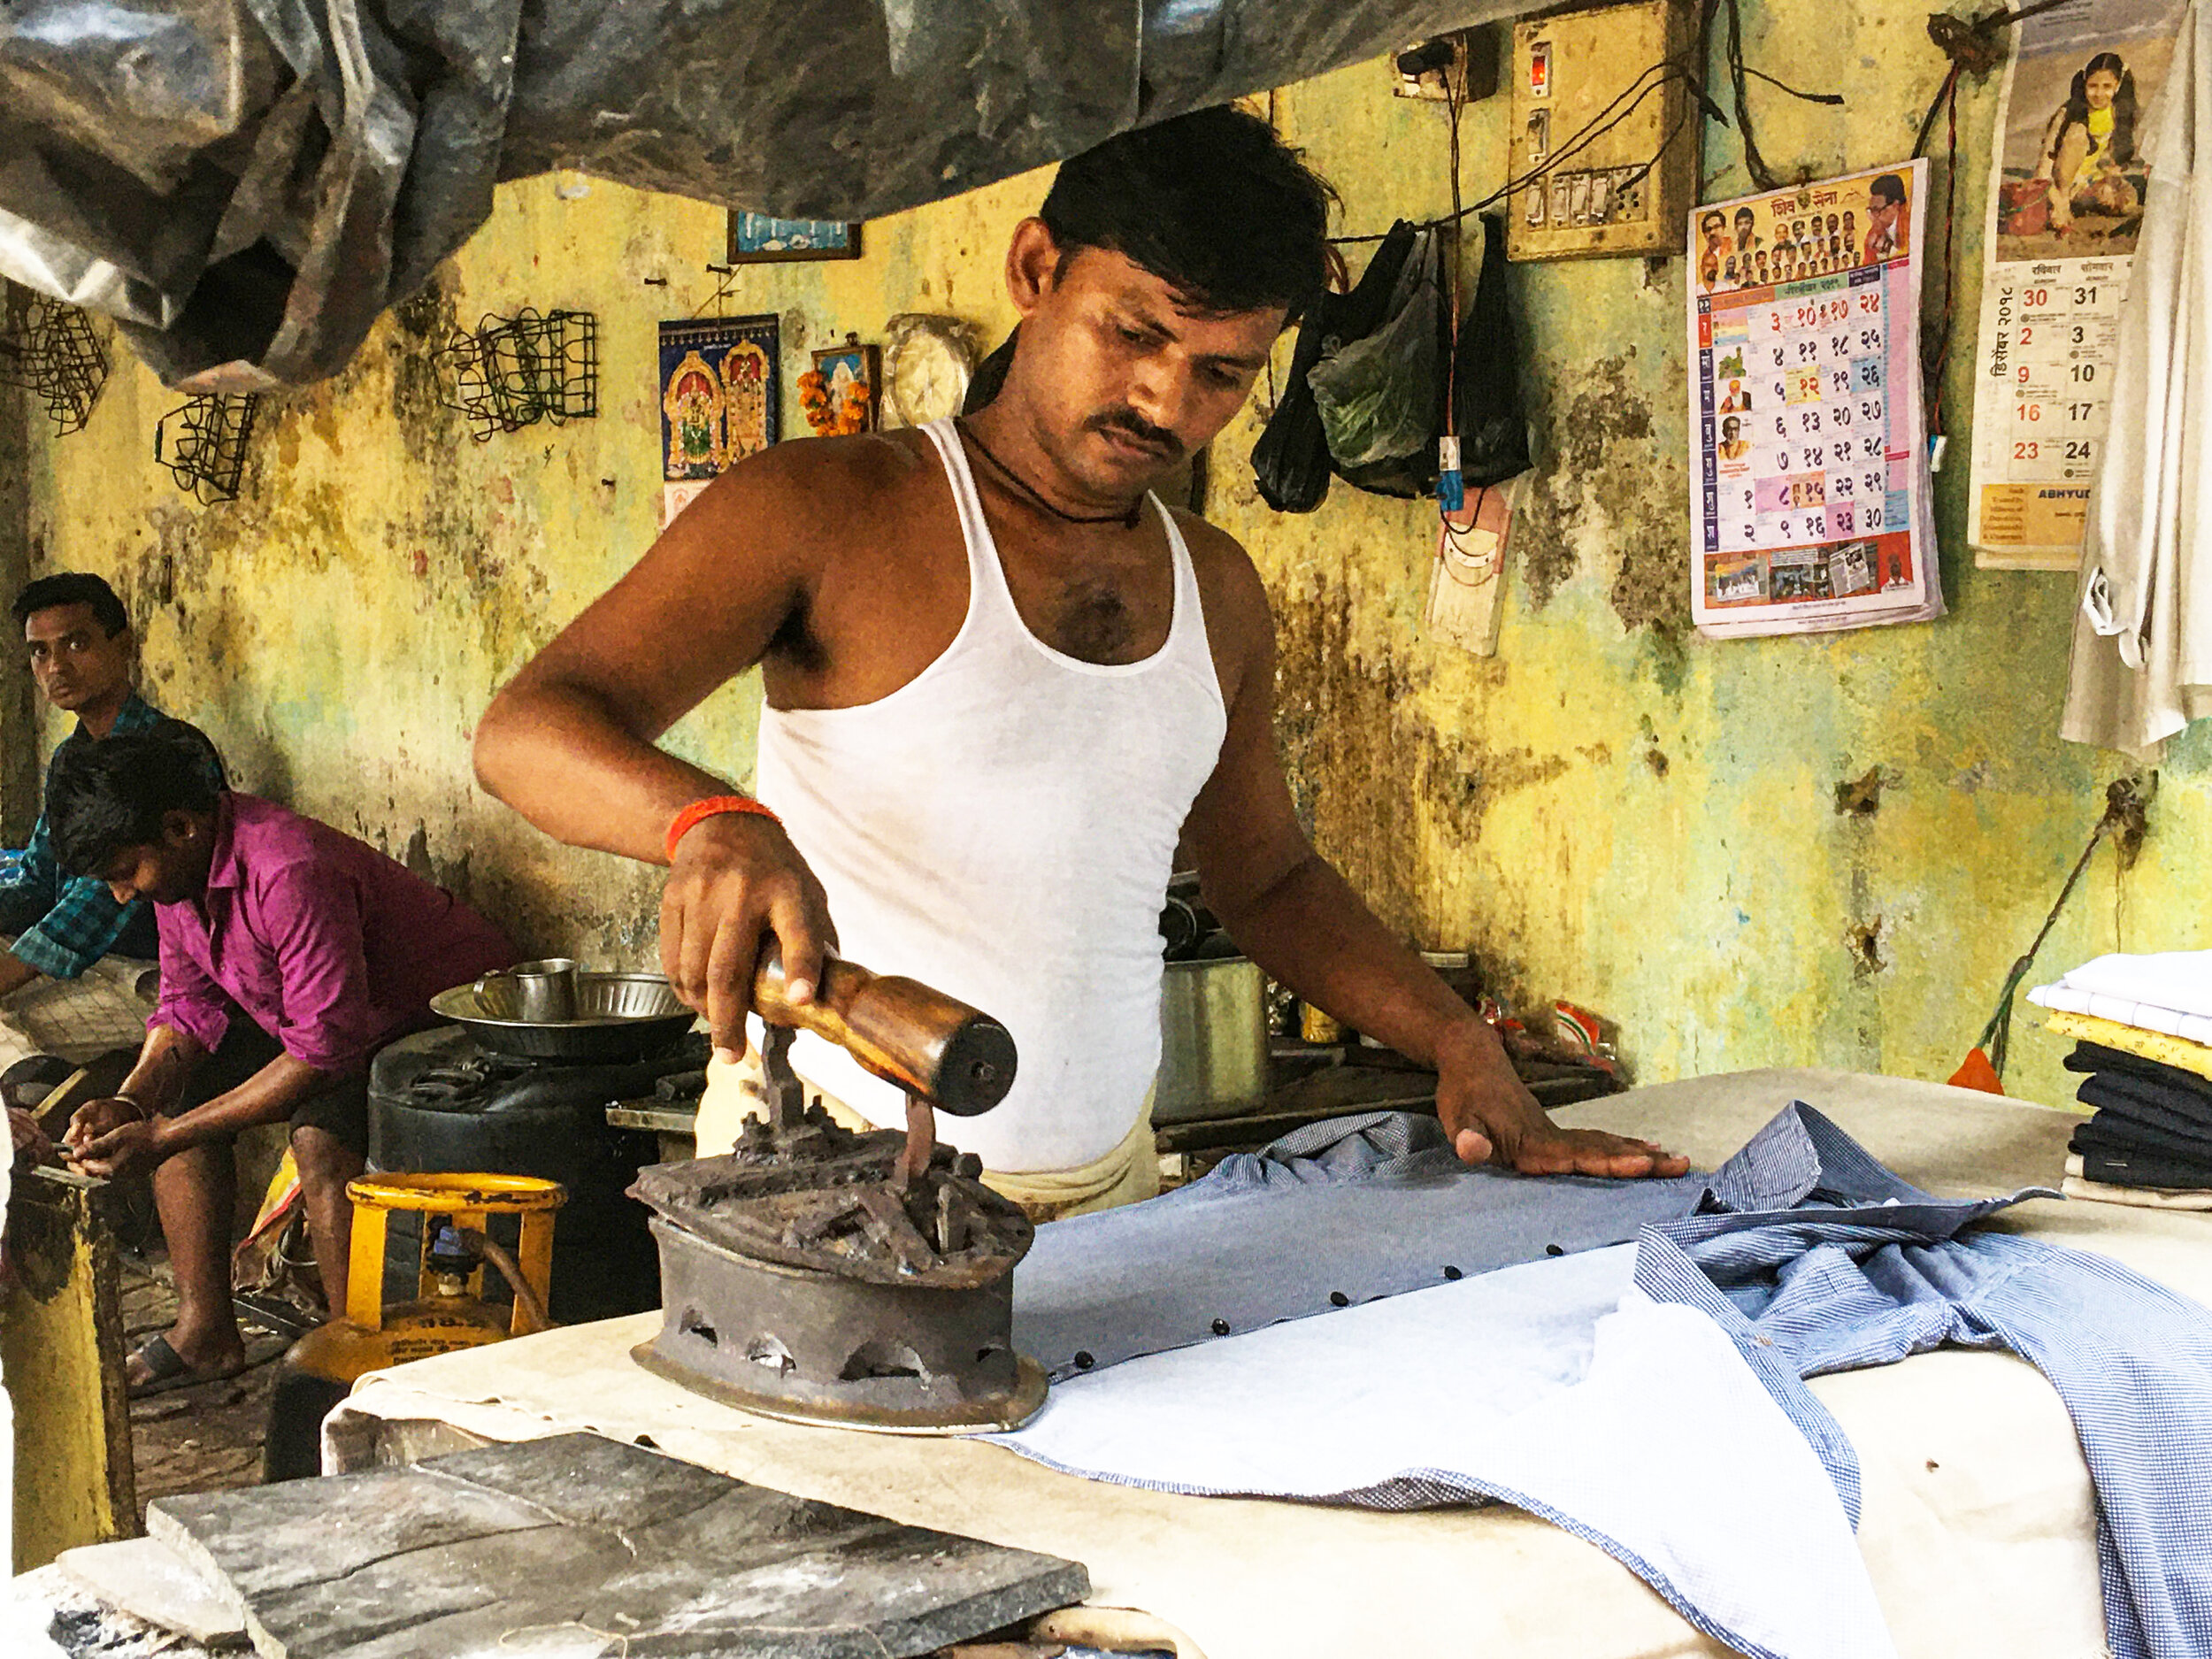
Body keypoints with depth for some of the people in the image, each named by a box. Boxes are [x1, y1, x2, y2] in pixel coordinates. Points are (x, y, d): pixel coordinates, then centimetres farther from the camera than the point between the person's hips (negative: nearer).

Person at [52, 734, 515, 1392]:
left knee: (320, 1131, -32)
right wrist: (131, 1103, -17)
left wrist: (164, 1138, -31)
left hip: (452, 1013, -9)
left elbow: (327, 1049, -34)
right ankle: (205, 1330, 4)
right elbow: (189, 1008, 3)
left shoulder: (291, 873, -33)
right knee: (176, 1092, -1)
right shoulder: (178, 865, -5)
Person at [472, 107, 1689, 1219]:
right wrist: (708, 821, -37)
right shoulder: (826, 511, -6)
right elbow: (527, 728, -15)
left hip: (1109, 1177, 5)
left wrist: (1462, 1048, 9)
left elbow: (1263, 875, 24)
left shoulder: (1215, 589, 13)